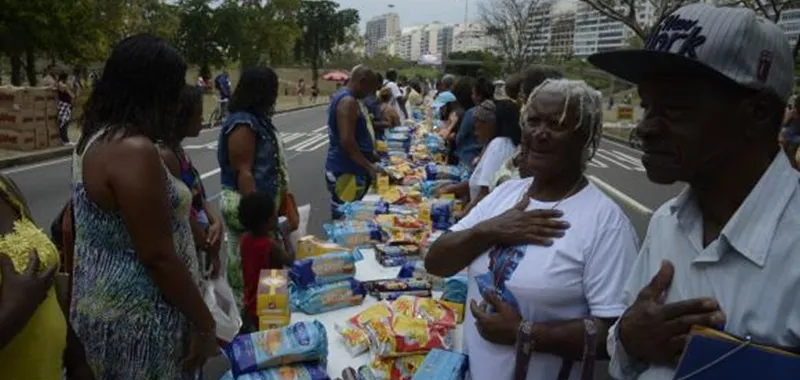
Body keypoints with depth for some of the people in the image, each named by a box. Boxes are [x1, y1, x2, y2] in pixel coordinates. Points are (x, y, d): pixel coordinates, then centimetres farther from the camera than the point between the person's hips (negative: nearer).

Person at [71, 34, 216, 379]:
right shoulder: (134, 151, -26)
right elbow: (157, 258, -25)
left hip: (103, 303, 10)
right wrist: (204, 323, -16)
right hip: (136, 319, -9)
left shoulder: (95, 137, 5)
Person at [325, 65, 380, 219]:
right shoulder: (349, 102, -18)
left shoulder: (344, 98, 15)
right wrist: (369, 166, -18)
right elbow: (347, 142, -25)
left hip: (347, 169, 10)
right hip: (346, 172, -10)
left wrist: (372, 157, 21)